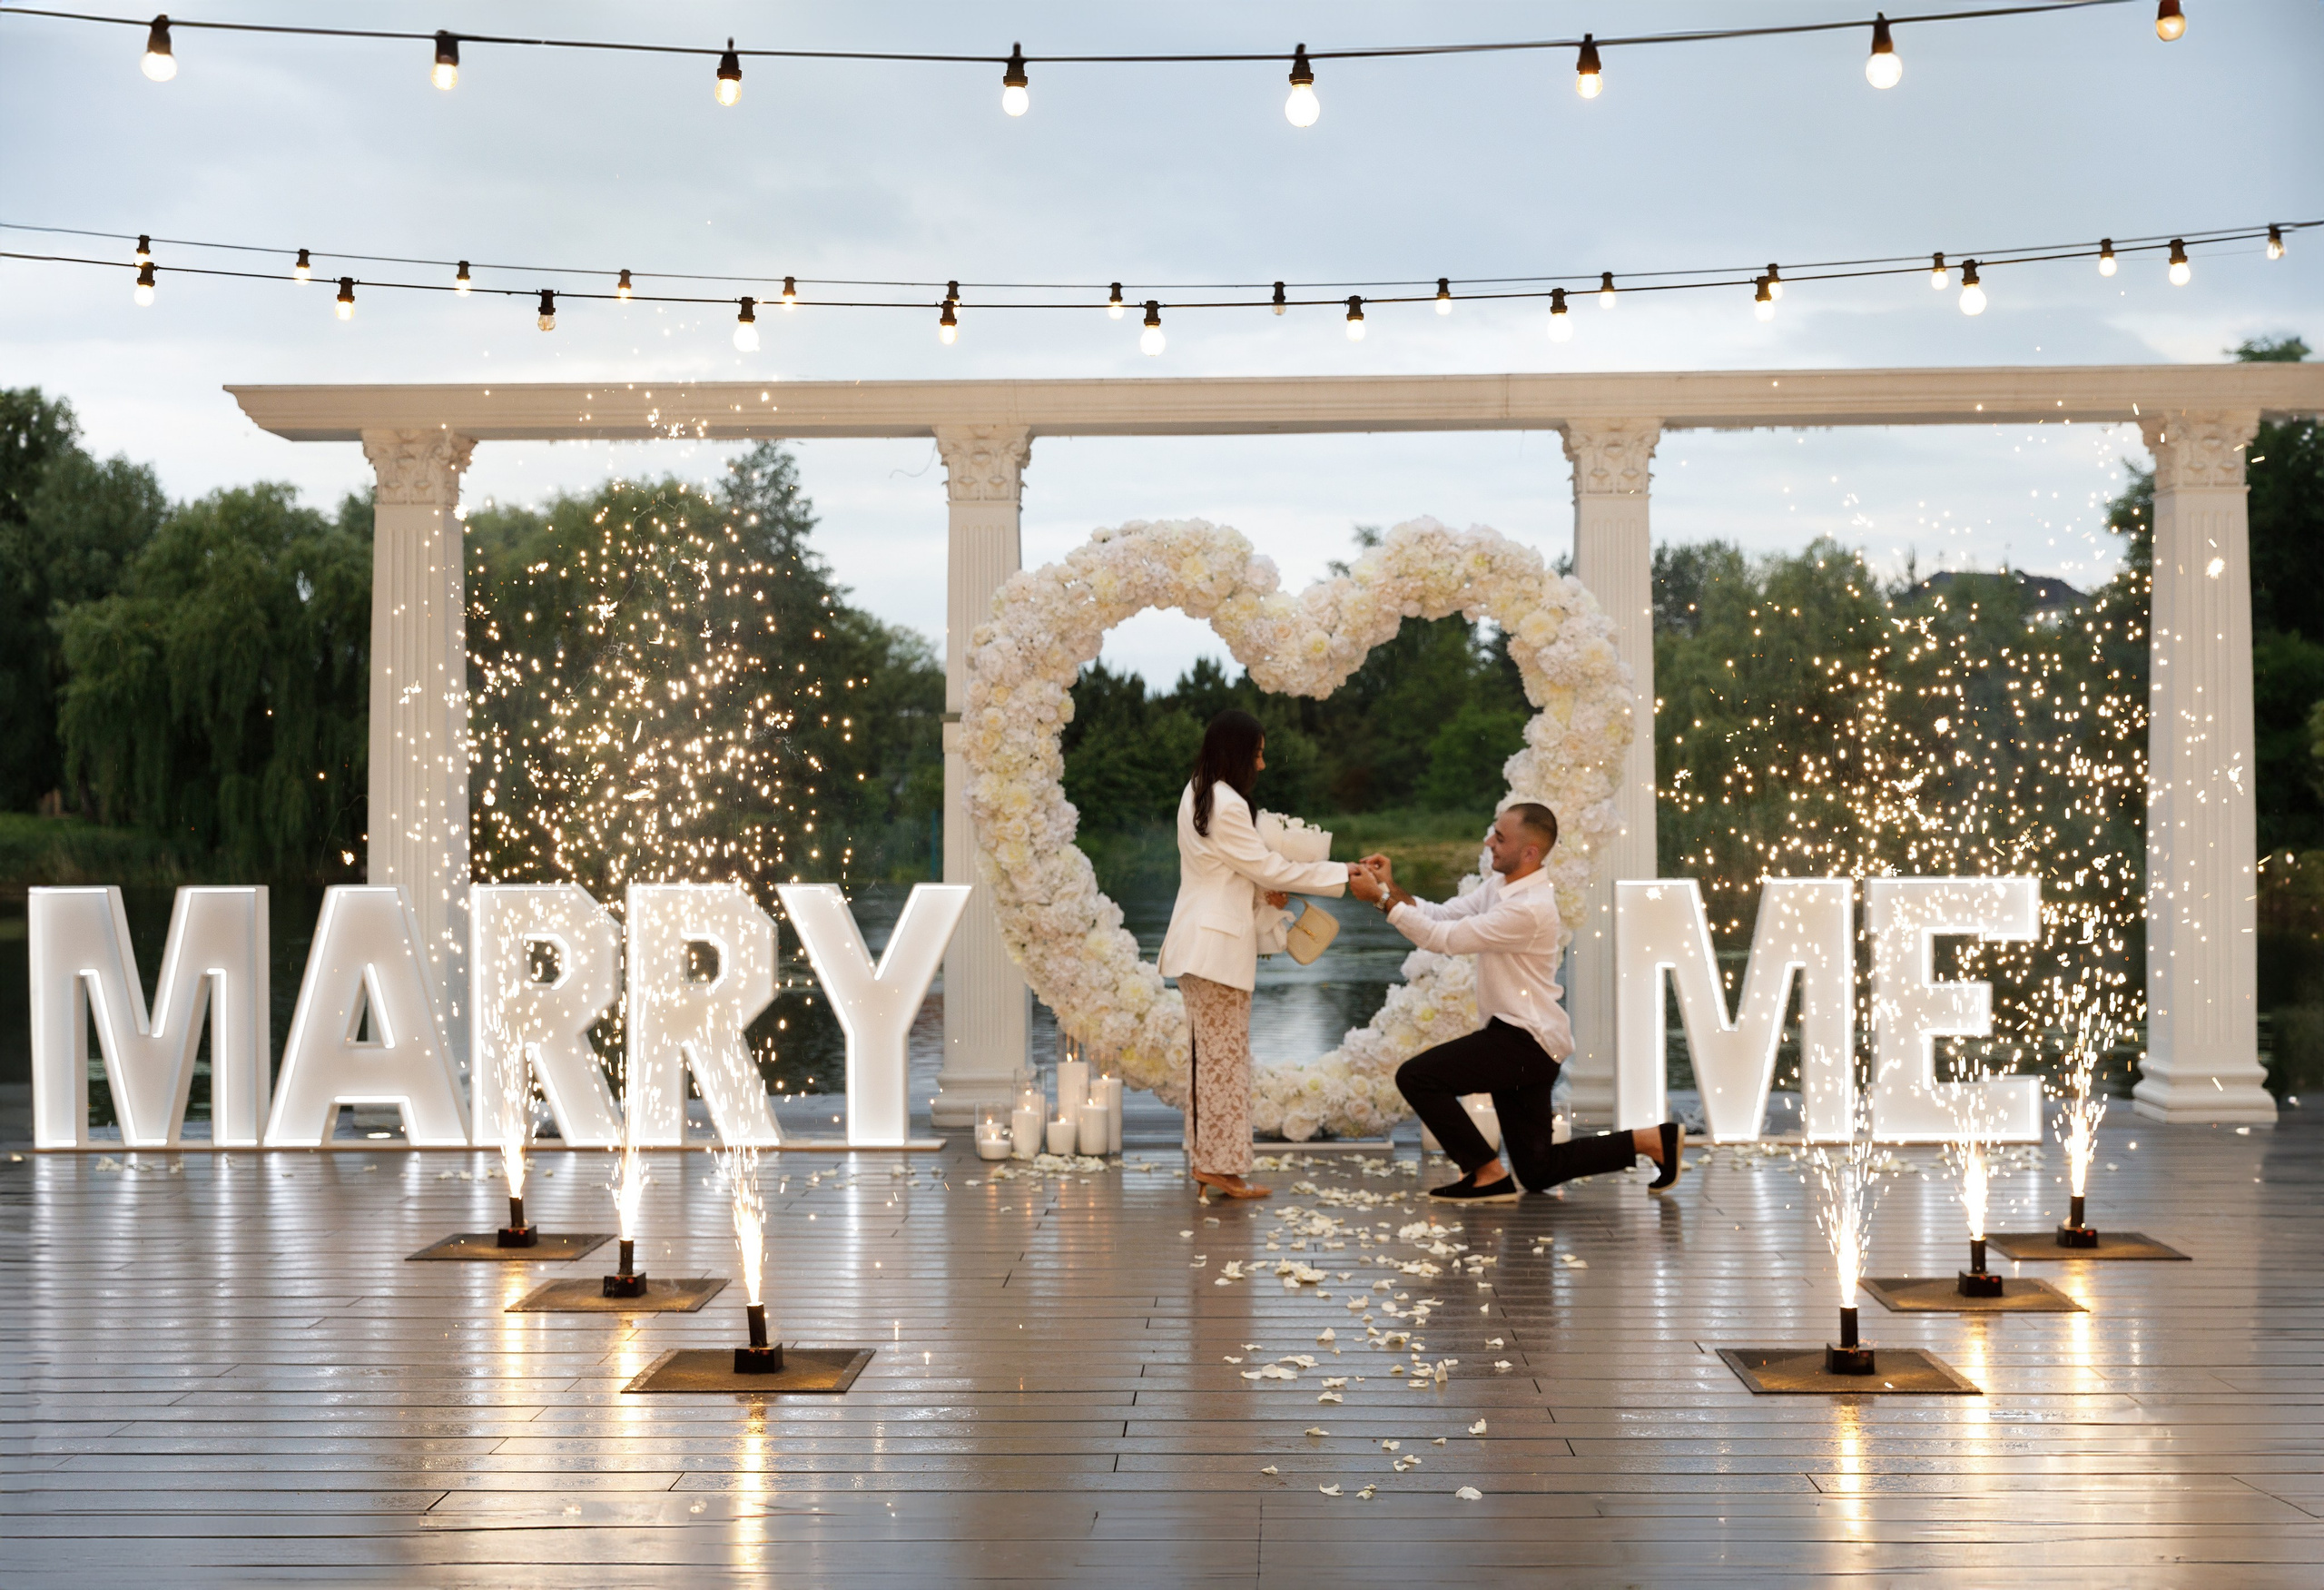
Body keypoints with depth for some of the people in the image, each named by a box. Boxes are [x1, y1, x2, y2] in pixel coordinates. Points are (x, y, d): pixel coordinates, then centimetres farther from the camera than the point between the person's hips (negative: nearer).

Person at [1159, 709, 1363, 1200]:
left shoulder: (1196, 795, 13)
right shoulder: (1227, 805, -17)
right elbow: (1268, 867, -12)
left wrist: (1265, 889, 4)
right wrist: (1341, 873, -5)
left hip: (1198, 938, 10)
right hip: (1217, 944, -10)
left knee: (1210, 1053, 13)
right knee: (1226, 1055, -5)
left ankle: (1205, 1158, 17)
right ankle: (1221, 1166, -2)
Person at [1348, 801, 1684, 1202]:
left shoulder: (1529, 909, -23)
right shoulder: (1500, 886, 8)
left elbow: (1445, 938, -24)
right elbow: (1440, 916, 4)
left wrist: (1381, 898, -21)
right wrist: (1390, 888, -10)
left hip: (1525, 1040, -10)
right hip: (1519, 1038, 10)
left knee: (1416, 1075, -15)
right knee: (1537, 1172, 13)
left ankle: (1488, 1174, -7)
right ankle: (1652, 1140, 19)